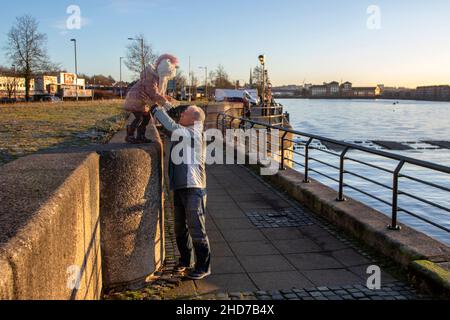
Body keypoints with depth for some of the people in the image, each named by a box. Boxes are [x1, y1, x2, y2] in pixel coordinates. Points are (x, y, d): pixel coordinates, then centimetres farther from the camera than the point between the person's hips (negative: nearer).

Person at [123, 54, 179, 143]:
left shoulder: (162, 78, 5)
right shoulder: (151, 75, -25)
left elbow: (159, 93, 13)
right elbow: (153, 92, -30)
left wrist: (168, 99, 2)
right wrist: (165, 103, -32)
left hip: (144, 100, 10)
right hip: (136, 98, -10)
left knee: (147, 117, 7)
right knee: (139, 118, -15)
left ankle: (140, 136, 17)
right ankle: (129, 136, -3)